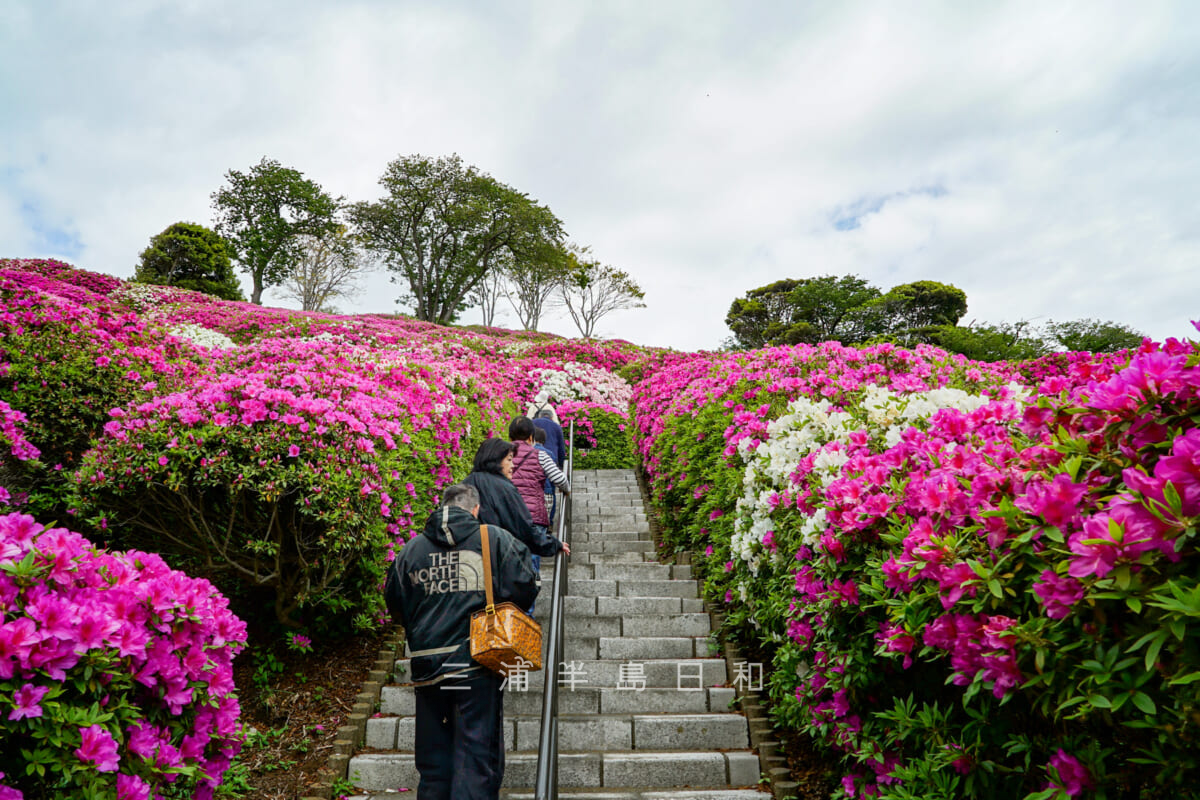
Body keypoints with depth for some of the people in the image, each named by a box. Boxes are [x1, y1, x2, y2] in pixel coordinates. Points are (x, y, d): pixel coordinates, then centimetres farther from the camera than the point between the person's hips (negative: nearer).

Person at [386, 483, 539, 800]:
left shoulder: (413, 547, 7)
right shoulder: (496, 539, -3)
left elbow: (396, 606, 12)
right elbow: (524, 590, -8)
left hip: (427, 667, 4)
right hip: (478, 666, -3)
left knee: (433, 762, 17)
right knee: (477, 755, 4)